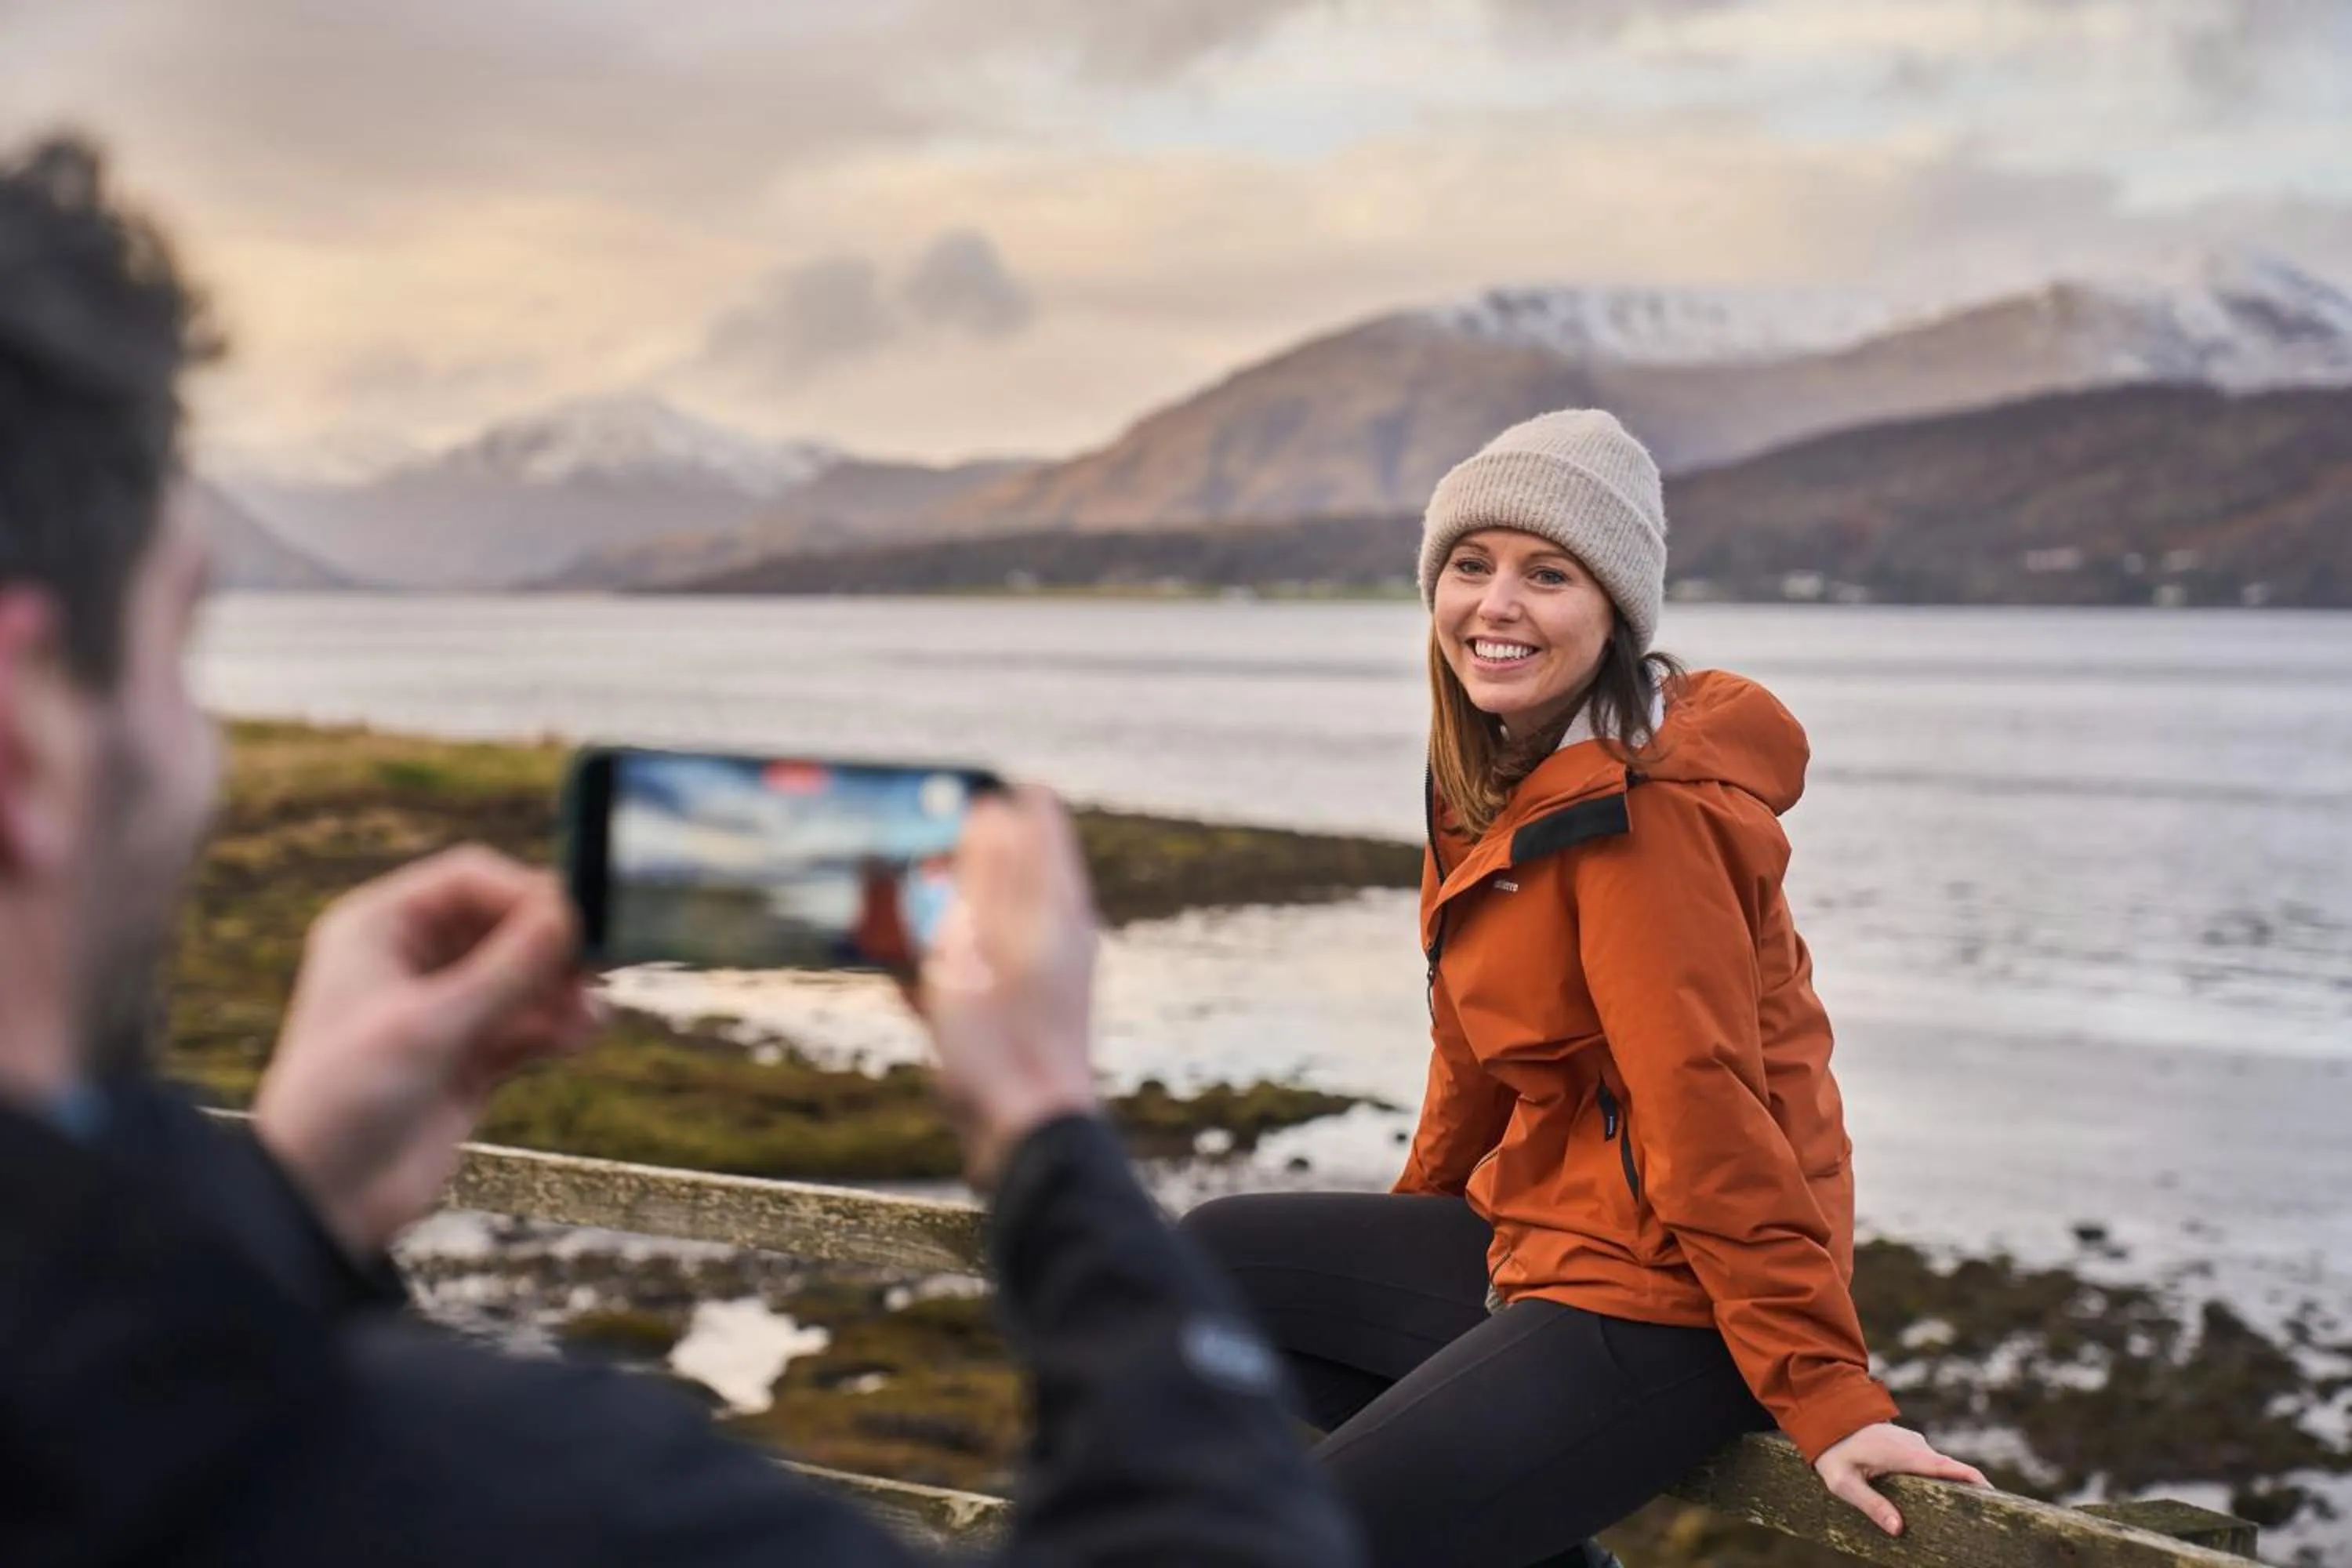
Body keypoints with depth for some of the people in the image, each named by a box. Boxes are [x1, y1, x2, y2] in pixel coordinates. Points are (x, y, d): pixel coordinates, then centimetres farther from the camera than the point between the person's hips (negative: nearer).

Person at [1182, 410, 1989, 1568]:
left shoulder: (1639, 808, -22)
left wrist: (1829, 1394, -23)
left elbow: (1707, 1106, -25)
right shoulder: (1496, 773, 8)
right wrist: (1413, 1221, 28)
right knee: (1210, 1257, 18)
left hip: (1657, 1307, -10)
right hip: (1535, 1231, 10)